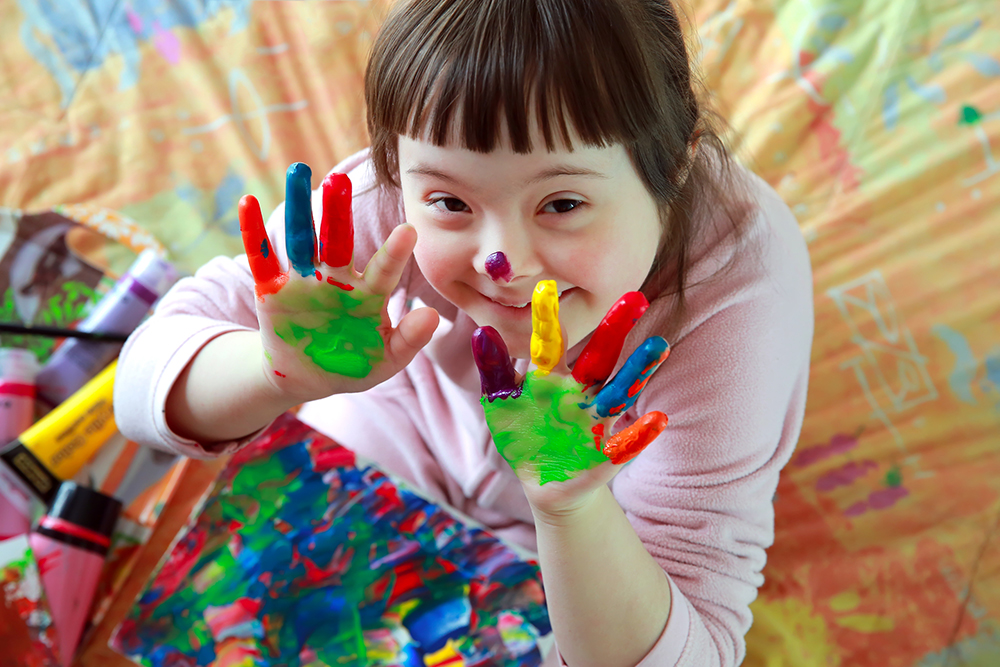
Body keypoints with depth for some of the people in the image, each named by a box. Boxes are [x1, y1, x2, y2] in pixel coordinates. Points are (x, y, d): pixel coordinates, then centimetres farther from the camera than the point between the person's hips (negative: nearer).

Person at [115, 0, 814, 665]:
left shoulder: (738, 287, -39)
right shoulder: (401, 196, -33)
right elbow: (147, 380, -30)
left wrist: (574, 511, -56)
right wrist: (282, 377, -51)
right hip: (420, 422, 2)